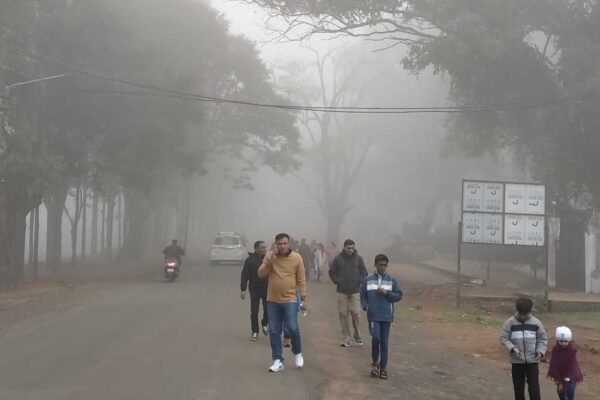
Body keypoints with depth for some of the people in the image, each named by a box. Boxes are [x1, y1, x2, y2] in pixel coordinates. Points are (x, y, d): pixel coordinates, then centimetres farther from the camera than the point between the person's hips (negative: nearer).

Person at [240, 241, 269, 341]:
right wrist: (243, 290, -11)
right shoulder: (250, 260, -7)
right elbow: (244, 275, -6)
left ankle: (265, 324, 29)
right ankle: (255, 332, 15)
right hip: (254, 289, -1)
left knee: (268, 309, -2)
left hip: (267, 289, 1)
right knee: (254, 311, 4)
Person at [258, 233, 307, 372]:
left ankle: (297, 353, 17)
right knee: (274, 332, 3)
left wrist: (303, 298, -3)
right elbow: (261, 274, -4)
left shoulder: (297, 258, -5)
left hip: (290, 300, -2)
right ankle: (278, 361, 11)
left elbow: (301, 280, -1)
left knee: (293, 328, -9)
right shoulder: (269, 256, 0)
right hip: (272, 301, 2)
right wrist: (269, 262, -18)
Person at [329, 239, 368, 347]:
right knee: (343, 314, 0)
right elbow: (331, 272, 10)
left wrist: (359, 282, -1)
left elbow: (364, 273, 11)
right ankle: (346, 338, 8)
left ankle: (357, 335, 14)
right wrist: (337, 282, 0)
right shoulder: (338, 259, 1)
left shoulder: (358, 259, 3)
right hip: (342, 291, 0)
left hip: (355, 291, 0)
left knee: (356, 313, -4)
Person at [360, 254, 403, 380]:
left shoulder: (392, 280, 3)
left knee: (384, 341, 5)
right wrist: (366, 307, -6)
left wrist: (386, 293, -12)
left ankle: (383, 367, 14)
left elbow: (399, 296, 3)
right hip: (373, 315, -1)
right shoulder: (368, 280, 4)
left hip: (386, 315, 1)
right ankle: (375, 362, 11)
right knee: (376, 338, -11)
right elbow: (363, 295, 9)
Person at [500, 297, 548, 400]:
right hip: (517, 361, 0)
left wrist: (540, 351, -11)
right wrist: (512, 348, -19)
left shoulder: (536, 322, -1)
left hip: (532, 360, 0)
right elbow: (504, 338, -3)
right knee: (518, 387, 10)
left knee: (534, 387, -3)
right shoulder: (510, 322, -4)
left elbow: (543, 339, 5)